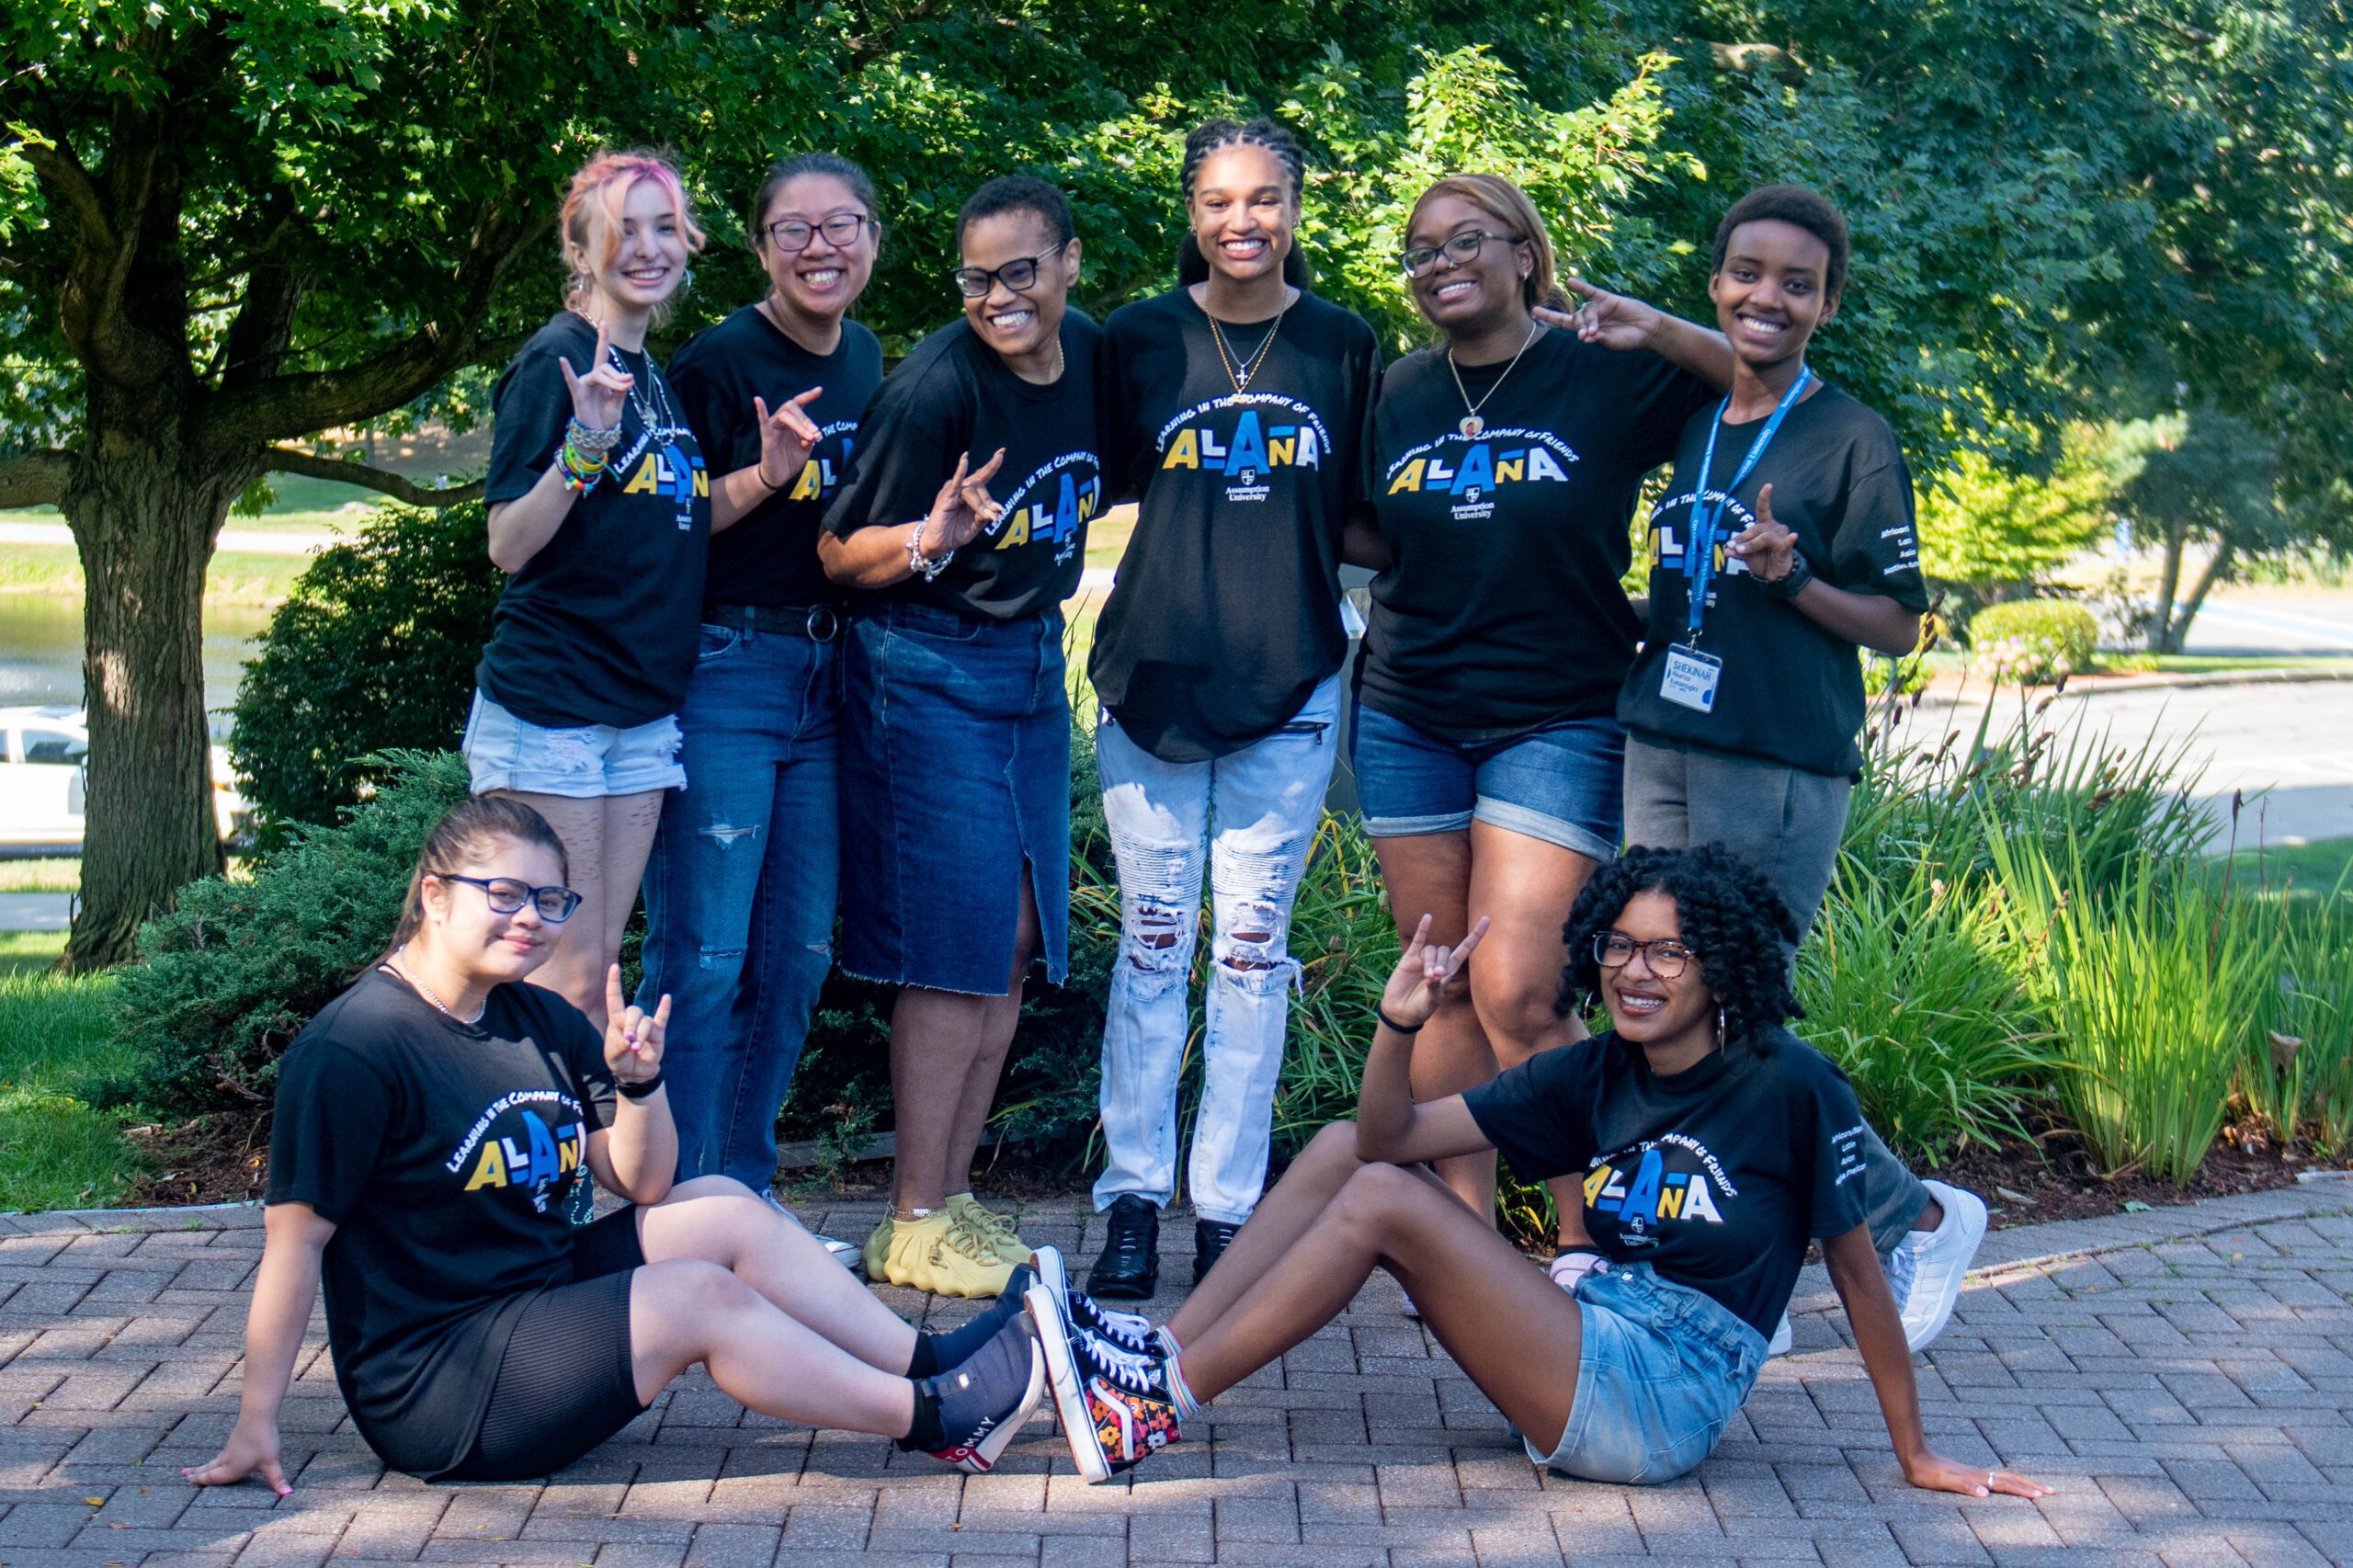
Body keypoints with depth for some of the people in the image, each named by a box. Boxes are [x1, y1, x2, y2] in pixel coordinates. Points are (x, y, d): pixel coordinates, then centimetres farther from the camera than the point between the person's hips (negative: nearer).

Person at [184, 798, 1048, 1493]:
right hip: (427, 1393, -9)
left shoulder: (540, 1022, 8)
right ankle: (934, 1420, -11)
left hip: (547, 1294, 9)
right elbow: (295, 1234, -18)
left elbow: (643, 1185, 10)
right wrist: (256, 1425, -18)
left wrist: (639, 1082, -10)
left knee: (724, 1208, -2)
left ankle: (927, 1361, -3)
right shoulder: (350, 1051, -17)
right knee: (699, 1294, -19)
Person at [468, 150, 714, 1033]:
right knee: (567, 978, -5)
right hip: (549, 710, -7)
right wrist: (587, 443, -29)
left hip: (643, 711, 7)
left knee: (596, 970, 10)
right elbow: (508, 547, -15)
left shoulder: (662, 377, 14)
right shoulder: (557, 362, -10)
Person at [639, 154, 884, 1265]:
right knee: (703, 954, -6)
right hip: (722, 676, -7)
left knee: (798, 954, 10)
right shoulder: (716, 366, -9)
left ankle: (745, 1198, 21)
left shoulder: (868, 363, 13)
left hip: (829, 677, 7)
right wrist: (761, 477, -22)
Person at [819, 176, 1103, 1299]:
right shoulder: (935, 387, -19)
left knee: (1019, 939, 8)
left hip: (1034, 665, 7)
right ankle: (915, 1226, 3)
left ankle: (953, 1195, 19)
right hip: (927, 674, -7)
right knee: (957, 943, -7)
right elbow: (839, 556, -13)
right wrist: (930, 541, -30)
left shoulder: (1095, 356, 1)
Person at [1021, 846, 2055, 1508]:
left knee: (1381, 1201, -20)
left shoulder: (1792, 1091, -9)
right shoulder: (1595, 1077, 8)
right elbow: (1393, 1134, 4)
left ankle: (1156, 1411, -15)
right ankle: (1153, 1367, -8)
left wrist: (1919, 1460, -1)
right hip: (1590, 1349, 7)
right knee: (1345, 1152, 0)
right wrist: (1400, 1026, -15)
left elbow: (1857, 1271, -4)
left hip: (1659, 1406, -7)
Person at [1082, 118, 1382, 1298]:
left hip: (1290, 682, 0)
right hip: (1153, 672, 0)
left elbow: (1361, 525, 12)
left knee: (1252, 952, 4)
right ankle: (1133, 1196, 13)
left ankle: (1228, 1207, 12)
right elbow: (1100, 489, 11)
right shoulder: (1138, 339, 4)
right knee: (1152, 942, 4)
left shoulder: (1343, 347, 6)